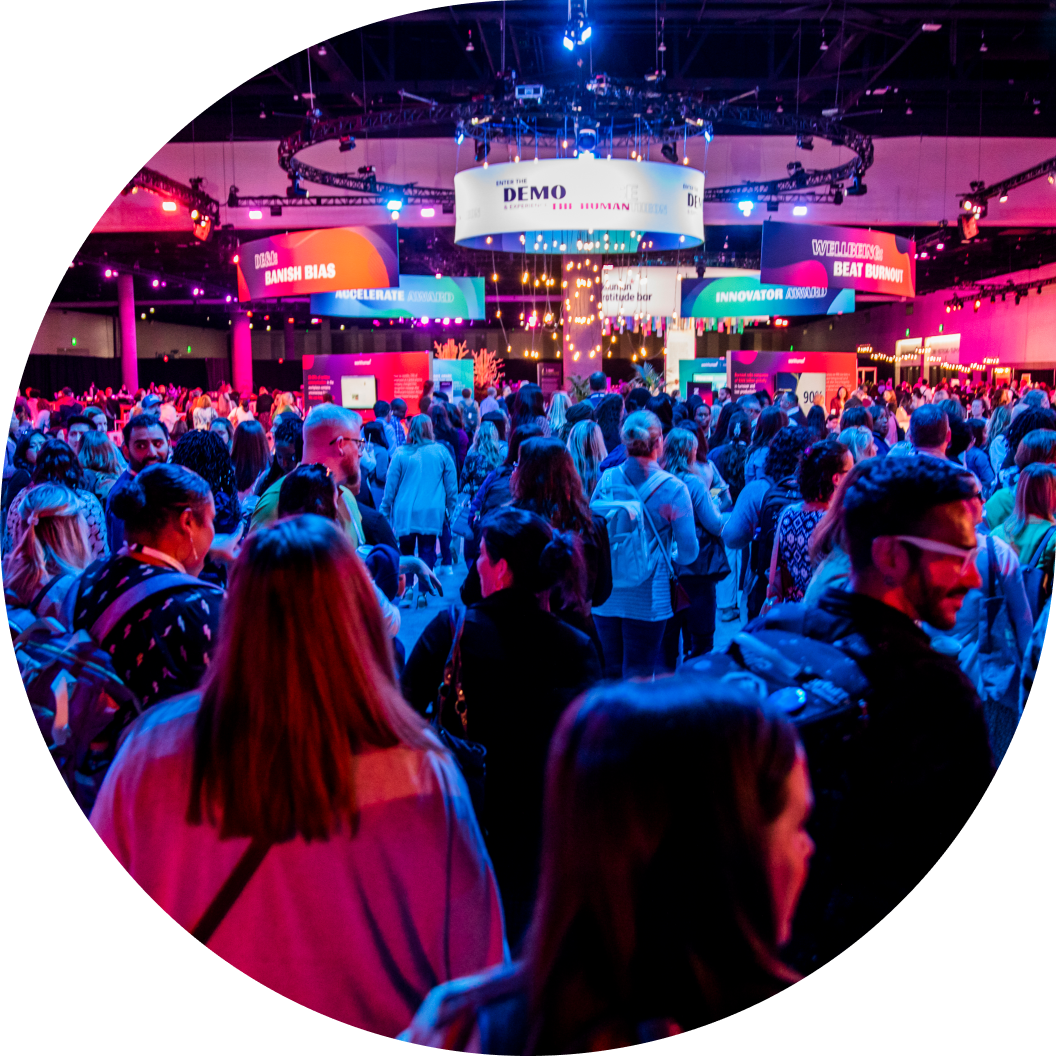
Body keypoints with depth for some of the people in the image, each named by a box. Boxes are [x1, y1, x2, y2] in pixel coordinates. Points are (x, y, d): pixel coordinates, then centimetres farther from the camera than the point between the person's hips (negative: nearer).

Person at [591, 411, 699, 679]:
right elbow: (689, 553, -9)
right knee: (637, 677, 7)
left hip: (605, 594, 3)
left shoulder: (606, 479, -3)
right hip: (648, 596, -3)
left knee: (610, 674, 19)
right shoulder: (673, 488, -10)